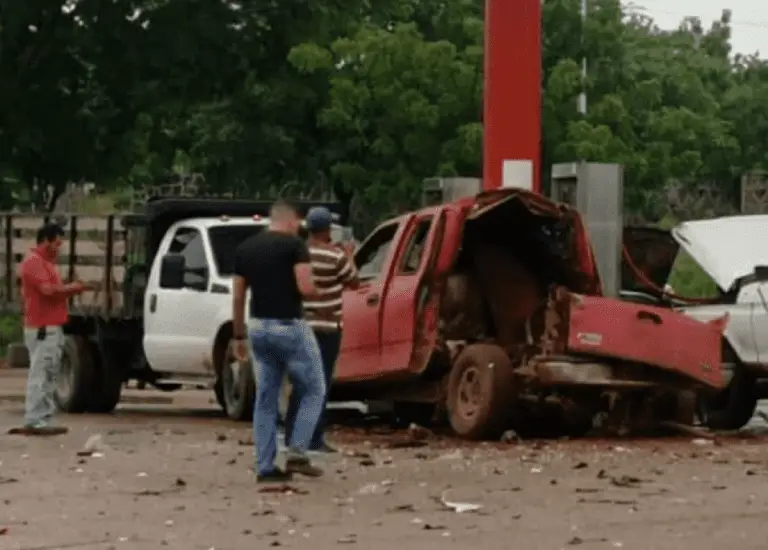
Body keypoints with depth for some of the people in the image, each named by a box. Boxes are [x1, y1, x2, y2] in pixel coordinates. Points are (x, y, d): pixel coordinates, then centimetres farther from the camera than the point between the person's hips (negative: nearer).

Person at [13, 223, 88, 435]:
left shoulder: (46, 262, 21)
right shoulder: (33, 262, -12)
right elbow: (48, 289, -23)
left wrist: (71, 289, 6)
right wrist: (72, 288, -9)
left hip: (51, 328, 10)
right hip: (43, 329, -10)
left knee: (48, 376, 10)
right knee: (40, 375, -11)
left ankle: (43, 420, 11)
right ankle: (34, 422, -12)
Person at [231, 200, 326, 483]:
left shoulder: (245, 248, 9)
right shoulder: (294, 245, -8)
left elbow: (238, 297, 10)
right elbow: (306, 288, -18)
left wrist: (239, 336, 17)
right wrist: (315, 290, 5)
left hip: (259, 328, 6)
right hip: (289, 326, -6)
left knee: (265, 398, 11)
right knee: (313, 391, 9)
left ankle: (265, 467, 9)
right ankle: (297, 453, -2)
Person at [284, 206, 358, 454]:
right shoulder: (335, 257, -13)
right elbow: (354, 282, 0)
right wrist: (349, 257, 16)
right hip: (327, 327, -5)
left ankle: (292, 436, 14)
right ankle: (315, 440, -4)